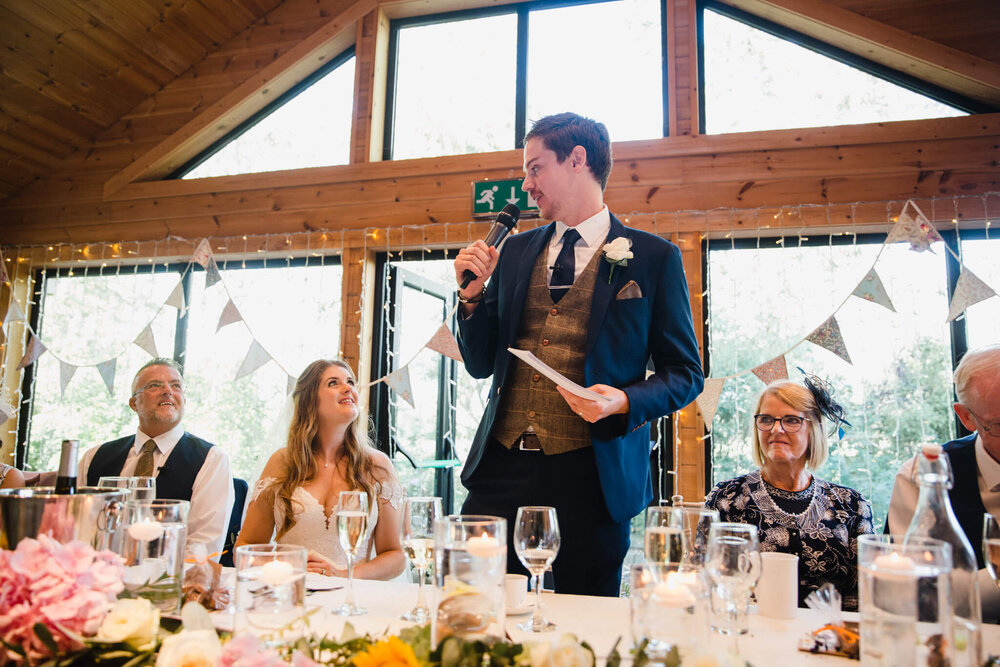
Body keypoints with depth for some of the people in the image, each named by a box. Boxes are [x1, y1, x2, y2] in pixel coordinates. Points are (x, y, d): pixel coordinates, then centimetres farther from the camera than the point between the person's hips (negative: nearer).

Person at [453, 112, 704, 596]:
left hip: (591, 474, -3)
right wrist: (473, 293, 0)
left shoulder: (653, 257, 1)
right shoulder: (514, 252, 13)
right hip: (502, 469, 4)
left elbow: (685, 374, 4)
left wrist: (624, 401, -14)